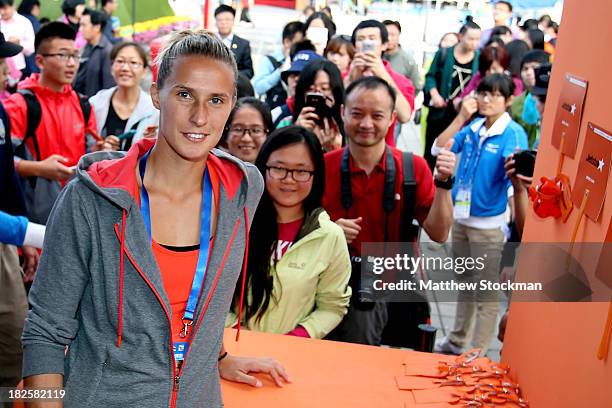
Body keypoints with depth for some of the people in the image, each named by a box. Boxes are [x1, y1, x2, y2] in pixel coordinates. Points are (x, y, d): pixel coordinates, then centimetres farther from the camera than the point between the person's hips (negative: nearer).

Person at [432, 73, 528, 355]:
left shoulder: (513, 133, -13)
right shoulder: (472, 128, 2)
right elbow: (439, 149, -5)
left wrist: (515, 167, -40)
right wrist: (461, 117, -11)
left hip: (489, 223, -6)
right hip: (461, 217, 6)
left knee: (486, 292, 5)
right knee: (465, 283, 22)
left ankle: (478, 352, 19)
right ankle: (457, 340, 39)